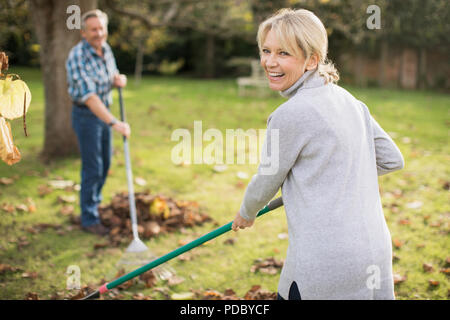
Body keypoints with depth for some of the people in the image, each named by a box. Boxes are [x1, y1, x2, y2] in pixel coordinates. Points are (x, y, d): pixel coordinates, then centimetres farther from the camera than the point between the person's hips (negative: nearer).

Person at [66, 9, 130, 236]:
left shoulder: (105, 49, 0)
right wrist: (114, 123, -39)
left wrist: (118, 80, -10)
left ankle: (95, 204, 36)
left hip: (103, 113, 8)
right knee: (92, 168, -4)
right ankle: (89, 219, 7)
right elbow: (89, 96, -32)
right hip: (86, 115, -8)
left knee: (105, 163, 17)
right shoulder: (77, 58, -24)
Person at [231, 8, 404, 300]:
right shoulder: (349, 100, 9)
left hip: (326, 263, -8)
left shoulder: (290, 114, -14)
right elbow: (392, 160, 16)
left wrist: (246, 214, 18)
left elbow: (267, 182, -2)